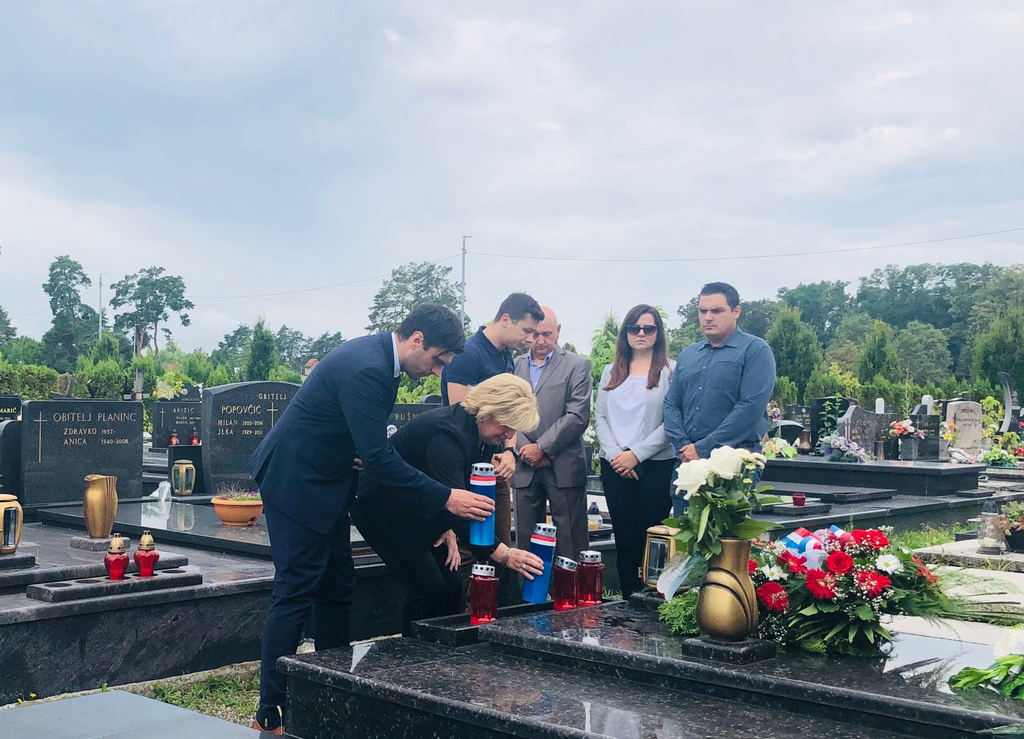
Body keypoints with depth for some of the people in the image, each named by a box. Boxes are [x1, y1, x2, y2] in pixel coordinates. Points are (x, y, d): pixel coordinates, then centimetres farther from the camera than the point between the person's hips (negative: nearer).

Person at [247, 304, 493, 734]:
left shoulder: (378, 357, 3)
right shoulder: (366, 368, -27)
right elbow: (378, 458, -30)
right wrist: (445, 497, -28)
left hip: (324, 480, 10)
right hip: (295, 482, -10)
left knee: (337, 586, 12)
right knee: (296, 593, -7)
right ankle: (270, 716, 2)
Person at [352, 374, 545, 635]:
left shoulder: (481, 435, -4)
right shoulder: (446, 432, -33)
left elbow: (467, 491, 8)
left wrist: (449, 528, -9)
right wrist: (503, 554, -46)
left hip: (420, 512, 9)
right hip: (384, 512, -9)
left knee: (451, 584, 2)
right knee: (429, 588, -14)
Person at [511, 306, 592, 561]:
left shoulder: (577, 365, 3)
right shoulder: (514, 366, 13)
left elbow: (578, 416, -6)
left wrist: (542, 448, -10)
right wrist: (523, 448, -7)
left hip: (564, 467, -3)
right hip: (525, 467, 3)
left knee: (570, 545, -1)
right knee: (526, 541, 7)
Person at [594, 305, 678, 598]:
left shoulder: (670, 371, 0)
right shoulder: (611, 371, 15)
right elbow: (599, 416, 10)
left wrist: (636, 454, -12)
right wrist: (614, 454, -5)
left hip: (657, 465, -4)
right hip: (615, 467, 4)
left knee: (651, 538, -4)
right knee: (624, 538, 6)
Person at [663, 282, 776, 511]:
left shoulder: (755, 350, -3)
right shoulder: (687, 355, 17)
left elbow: (751, 407, -14)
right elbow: (671, 404, 13)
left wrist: (703, 448, -15)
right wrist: (684, 447, -6)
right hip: (687, 462, 6)